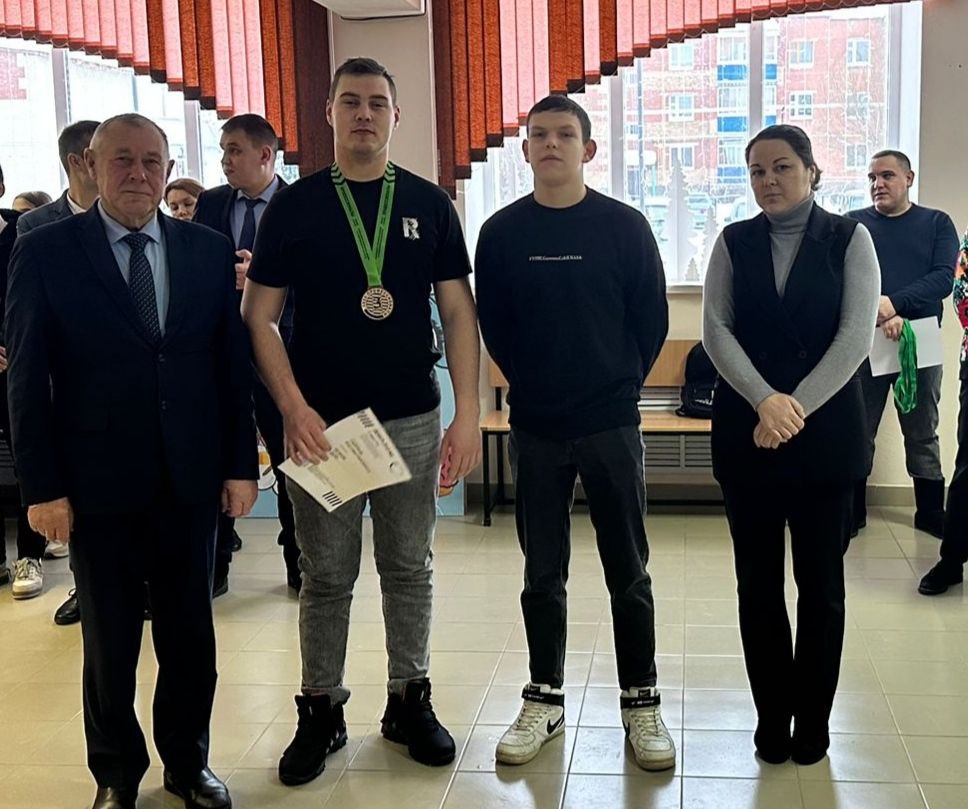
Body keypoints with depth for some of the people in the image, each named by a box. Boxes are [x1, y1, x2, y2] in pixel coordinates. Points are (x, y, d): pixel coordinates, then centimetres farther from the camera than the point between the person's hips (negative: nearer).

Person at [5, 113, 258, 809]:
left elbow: (233, 362, 5)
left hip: (191, 482, 2)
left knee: (191, 634, 13)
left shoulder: (209, 250, 3)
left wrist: (242, 463, 2)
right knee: (109, 644, 12)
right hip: (98, 484, -2)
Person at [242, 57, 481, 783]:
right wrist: (294, 409, -13)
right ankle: (322, 710, 22)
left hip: (412, 418, 1)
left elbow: (459, 312, 3)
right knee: (326, 575, 8)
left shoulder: (428, 203, 4)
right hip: (321, 420, -1)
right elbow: (260, 316, -1)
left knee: (409, 568, 11)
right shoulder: (294, 206, 0)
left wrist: (469, 412, -6)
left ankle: (410, 699, 26)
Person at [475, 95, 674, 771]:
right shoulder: (502, 232, 2)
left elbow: (652, 320, 3)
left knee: (628, 571, 6)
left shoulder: (624, 226, -2)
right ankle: (545, 700, 24)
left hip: (612, 424, -1)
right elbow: (494, 326, 9)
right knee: (543, 574, 10)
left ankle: (641, 703, 20)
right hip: (535, 428, 1)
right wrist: (536, 385, 9)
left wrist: (619, 384, 6)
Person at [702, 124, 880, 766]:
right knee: (759, 583, 6)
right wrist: (765, 401, -18)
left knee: (820, 582, 7)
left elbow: (856, 334, -8)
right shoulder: (735, 242, 6)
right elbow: (716, 328, -4)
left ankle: (813, 718, 21)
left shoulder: (848, 238, 1)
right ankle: (773, 716, 20)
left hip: (826, 432, -1)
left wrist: (796, 408, -16)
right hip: (746, 432, 2)